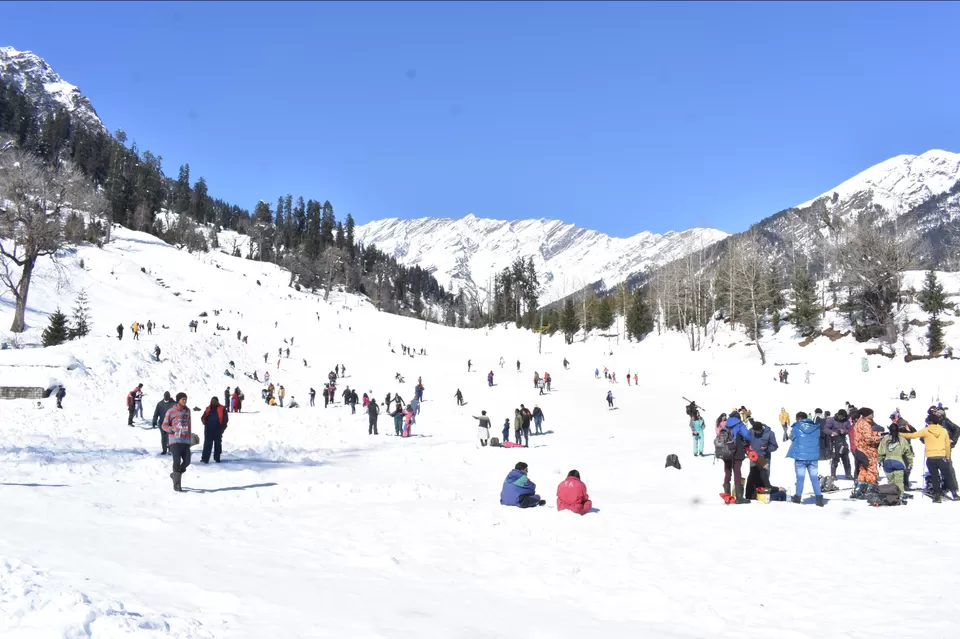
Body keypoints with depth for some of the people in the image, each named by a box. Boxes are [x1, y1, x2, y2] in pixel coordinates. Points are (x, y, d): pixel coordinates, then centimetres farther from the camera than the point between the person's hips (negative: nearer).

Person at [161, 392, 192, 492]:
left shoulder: (187, 410, 12)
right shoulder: (171, 411, -4)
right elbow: (164, 425, -1)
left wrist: (190, 438, 23)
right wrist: (172, 429, -20)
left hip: (186, 441, 5)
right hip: (175, 440, -5)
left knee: (187, 461, 5)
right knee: (177, 462, -8)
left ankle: (175, 475, 31)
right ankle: (176, 485, -2)